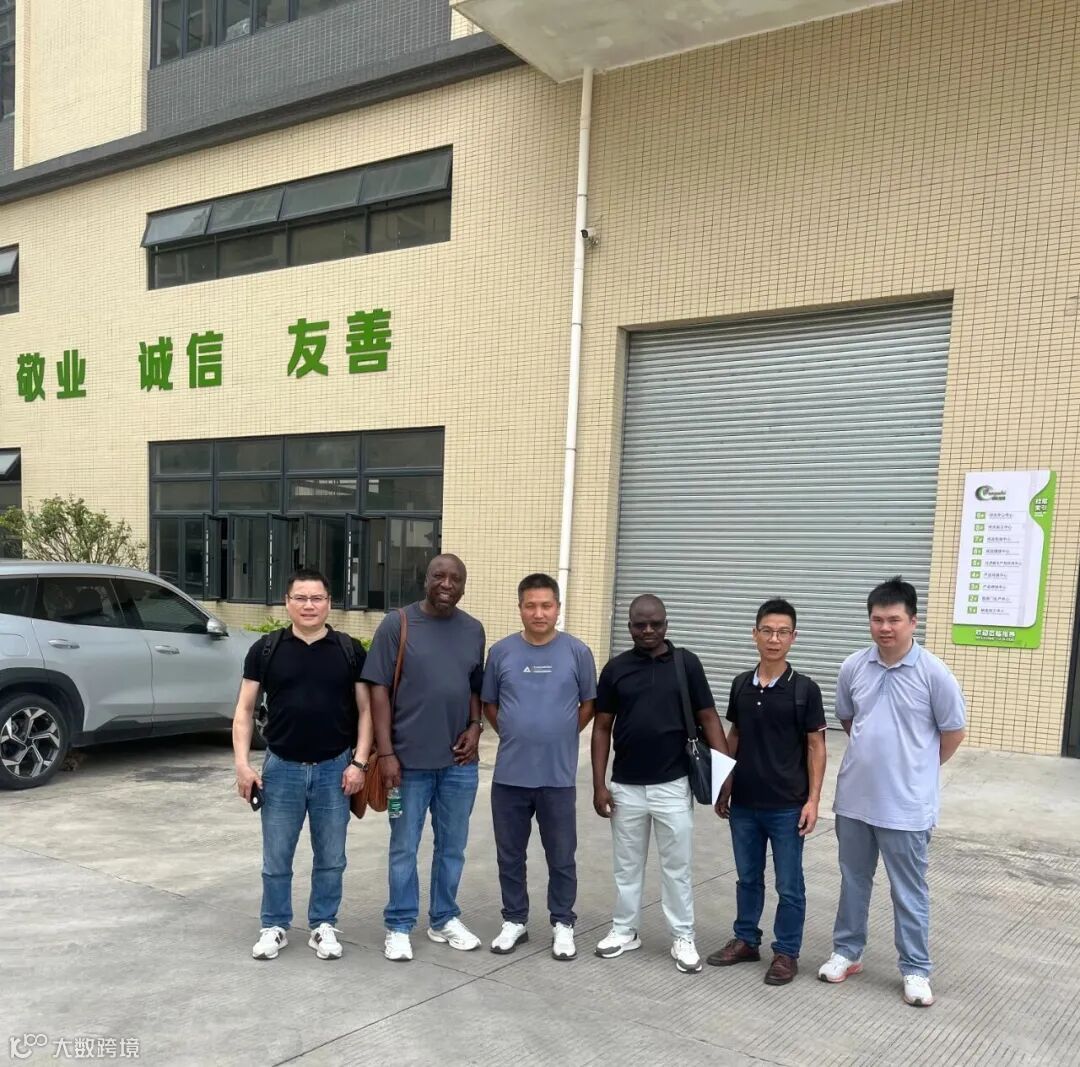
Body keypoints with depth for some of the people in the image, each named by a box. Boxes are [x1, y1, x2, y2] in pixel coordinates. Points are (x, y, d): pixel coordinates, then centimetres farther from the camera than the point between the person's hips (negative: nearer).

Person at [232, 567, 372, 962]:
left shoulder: (350, 650, -1)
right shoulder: (266, 649, -1)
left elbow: (365, 709, 1)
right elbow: (245, 709, 1)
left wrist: (359, 761, -7)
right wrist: (242, 763, -7)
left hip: (334, 769, 0)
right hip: (281, 768, 0)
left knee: (330, 858, 11)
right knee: (276, 858, 11)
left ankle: (323, 925, 28)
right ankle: (274, 926, 28)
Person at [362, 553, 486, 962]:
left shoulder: (474, 630, 6)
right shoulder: (397, 624, -7)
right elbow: (379, 690, -8)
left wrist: (475, 727, -2)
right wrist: (386, 752, -13)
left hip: (459, 761, 4)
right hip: (410, 760, -4)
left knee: (452, 847, 15)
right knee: (404, 848, 8)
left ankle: (444, 919, 32)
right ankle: (399, 927, 23)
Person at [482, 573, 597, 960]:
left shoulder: (577, 652, -4)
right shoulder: (501, 651, -2)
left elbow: (589, 704, 6)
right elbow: (488, 703, 9)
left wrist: (561, 735, 6)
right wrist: (512, 735, 6)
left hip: (558, 775, -1)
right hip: (510, 774, 1)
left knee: (561, 856, 10)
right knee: (510, 855, 13)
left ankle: (563, 923, 27)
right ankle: (514, 920, 29)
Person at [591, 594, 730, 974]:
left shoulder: (686, 663, -4)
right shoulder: (615, 668, -1)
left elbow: (708, 718, -2)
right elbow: (602, 728, 2)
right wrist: (599, 783, -2)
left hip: (673, 785, -1)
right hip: (626, 786, 2)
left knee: (677, 866, 8)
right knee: (627, 864, 14)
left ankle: (683, 938, 21)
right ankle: (624, 930, 29)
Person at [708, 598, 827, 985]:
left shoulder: (805, 689, -10)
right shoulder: (741, 684, 2)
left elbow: (816, 747, -6)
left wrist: (813, 800, -10)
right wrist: (724, 787, 10)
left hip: (787, 806, -4)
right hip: (744, 803, 4)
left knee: (789, 885, 8)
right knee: (748, 878, 17)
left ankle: (786, 952, 22)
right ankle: (745, 940, 32)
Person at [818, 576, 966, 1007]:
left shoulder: (934, 674, -14)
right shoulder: (853, 668, -2)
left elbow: (953, 733, -2)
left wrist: (914, 769, 7)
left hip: (906, 805, -4)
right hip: (854, 798, 4)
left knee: (909, 892, 10)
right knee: (853, 881, 18)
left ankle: (915, 969, 25)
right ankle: (847, 951, 33)